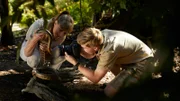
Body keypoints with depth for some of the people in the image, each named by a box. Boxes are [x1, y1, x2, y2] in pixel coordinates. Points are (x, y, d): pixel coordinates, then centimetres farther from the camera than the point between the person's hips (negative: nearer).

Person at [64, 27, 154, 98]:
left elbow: (95, 78, -23)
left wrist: (75, 63, -20)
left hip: (142, 64, -8)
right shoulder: (101, 35, -11)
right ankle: (123, 81, 17)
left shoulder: (108, 50, -32)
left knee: (109, 91, -18)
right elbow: (90, 55, 8)